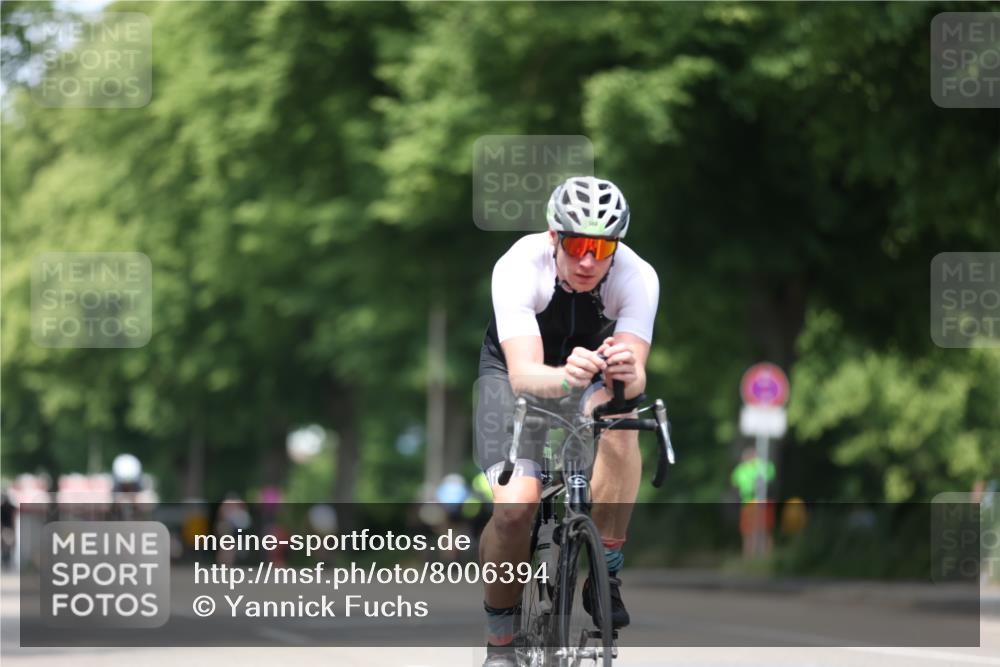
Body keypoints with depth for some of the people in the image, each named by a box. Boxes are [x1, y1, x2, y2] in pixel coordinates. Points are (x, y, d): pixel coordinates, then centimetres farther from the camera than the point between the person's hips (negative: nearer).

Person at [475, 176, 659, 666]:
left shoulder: (637, 277, -27)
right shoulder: (519, 268, -32)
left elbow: (636, 378, -36)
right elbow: (524, 375, -43)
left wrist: (627, 372, -60)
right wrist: (564, 378, -65)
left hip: (594, 373, 2)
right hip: (517, 373, -1)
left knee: (619, 416, -35)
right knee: (515, 507, -24)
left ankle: (605, 575, -19)